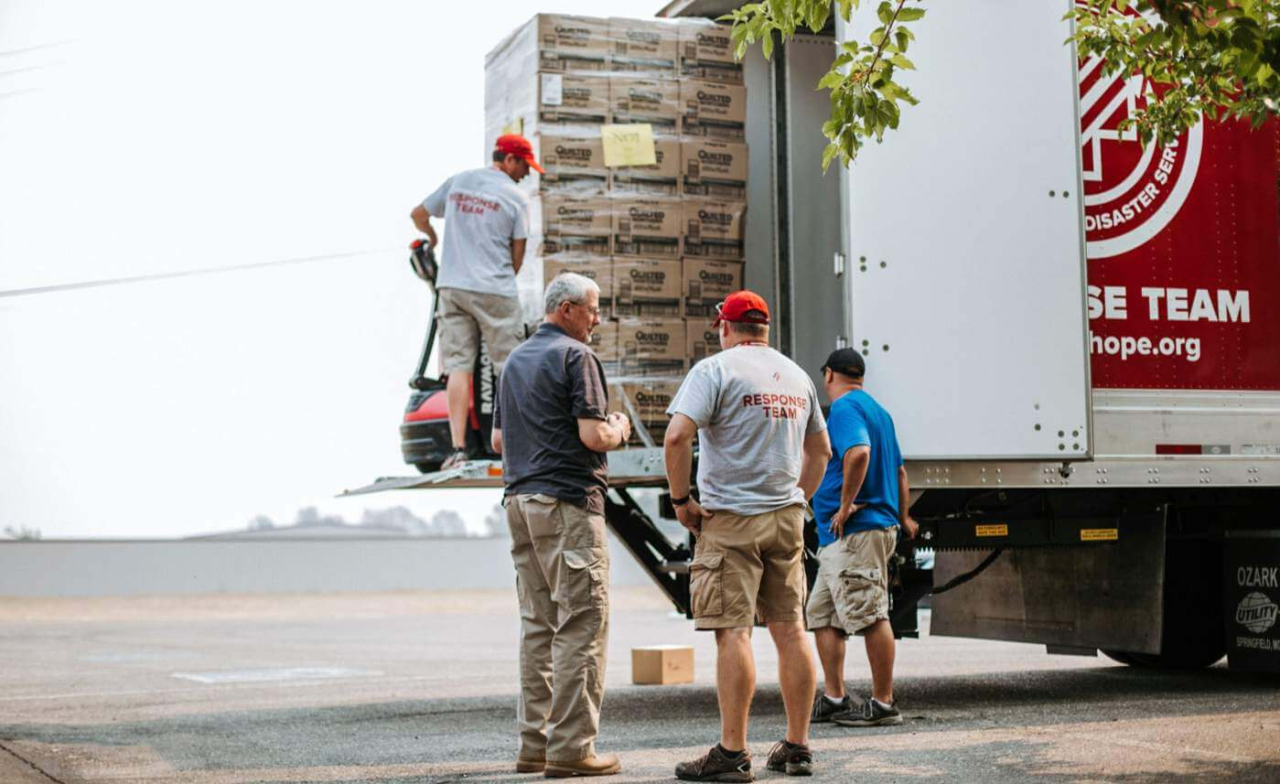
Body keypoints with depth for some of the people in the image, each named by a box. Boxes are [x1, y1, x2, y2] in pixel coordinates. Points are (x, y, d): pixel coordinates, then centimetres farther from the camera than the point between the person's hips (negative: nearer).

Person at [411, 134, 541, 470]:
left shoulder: (457, 181, 10)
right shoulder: (516, 197, -3)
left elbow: (418, 214, 19)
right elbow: (518, 253, 0)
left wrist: (432, 237, 40)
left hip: (452, 286, 4)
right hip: (495, 291, -4)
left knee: (458, 367, 1)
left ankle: (458, 448, -6)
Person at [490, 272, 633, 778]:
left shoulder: (515, 359, 19)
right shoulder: (576, 356, -8)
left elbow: (498, 440, 23)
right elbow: (593, 435, -16)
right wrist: (619, 430, 3)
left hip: (520, 501, 9)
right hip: (569, 502, -9)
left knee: (537, 623, 11)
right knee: (582, 624, -6)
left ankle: (534, 744, 12)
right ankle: (570, 749, -8)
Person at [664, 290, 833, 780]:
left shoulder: (715, 368, -6)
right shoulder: (796, 376, 14)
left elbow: (677, 436, -18)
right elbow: (820, 450, 22)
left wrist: (681, 499, -8)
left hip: (730, 519, -6)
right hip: (786, 517, 6)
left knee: (733, 633, -7)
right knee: (790, 629, 9)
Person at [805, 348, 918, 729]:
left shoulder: (845, 408, -10)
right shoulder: (877, 410, 21)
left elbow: (858, 453, -29)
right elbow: (898, 468, 28)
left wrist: (846, 505, -21)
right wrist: (903, 517, 36)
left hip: (856, 531, -11)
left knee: (870, 616, -7)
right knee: (822, 613, 13)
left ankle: (883, 705, -4)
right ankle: (833, 698, 14)